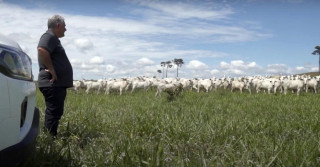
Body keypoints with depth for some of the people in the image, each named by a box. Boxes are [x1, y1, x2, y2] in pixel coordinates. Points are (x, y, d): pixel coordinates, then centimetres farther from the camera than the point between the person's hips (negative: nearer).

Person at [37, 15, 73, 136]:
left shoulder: (53, 39, 23)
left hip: (57, 84, 11)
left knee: (55, 112, 14)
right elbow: (42, 50, -29)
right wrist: (51, 69, -23)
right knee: (54, 113, -10)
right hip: (53, 84, -11)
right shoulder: (49, 36, -10)